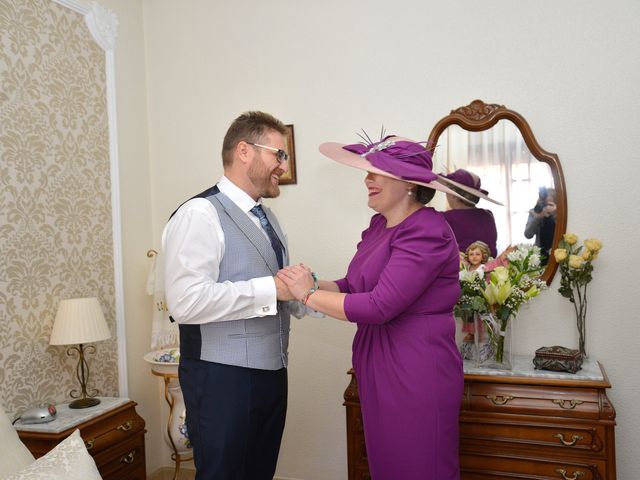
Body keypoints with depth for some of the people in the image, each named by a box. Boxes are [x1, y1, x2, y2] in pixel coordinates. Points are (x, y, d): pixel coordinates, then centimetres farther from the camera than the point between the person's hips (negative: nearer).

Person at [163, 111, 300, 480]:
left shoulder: (268, 218, 14)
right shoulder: (200, 214, -14)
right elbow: (186, 301, -26)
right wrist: (270, 288, -23)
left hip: (271, 374, 8)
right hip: (223, 379, -8)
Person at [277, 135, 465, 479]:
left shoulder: (426, 231, -19)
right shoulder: (379, 226, 9)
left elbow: (380, 305, -25)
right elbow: (353, 286, 11)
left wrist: (309, 295, -16)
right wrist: (312, 284, -8)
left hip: (417, 371, -8)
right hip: (376, 369, 8)